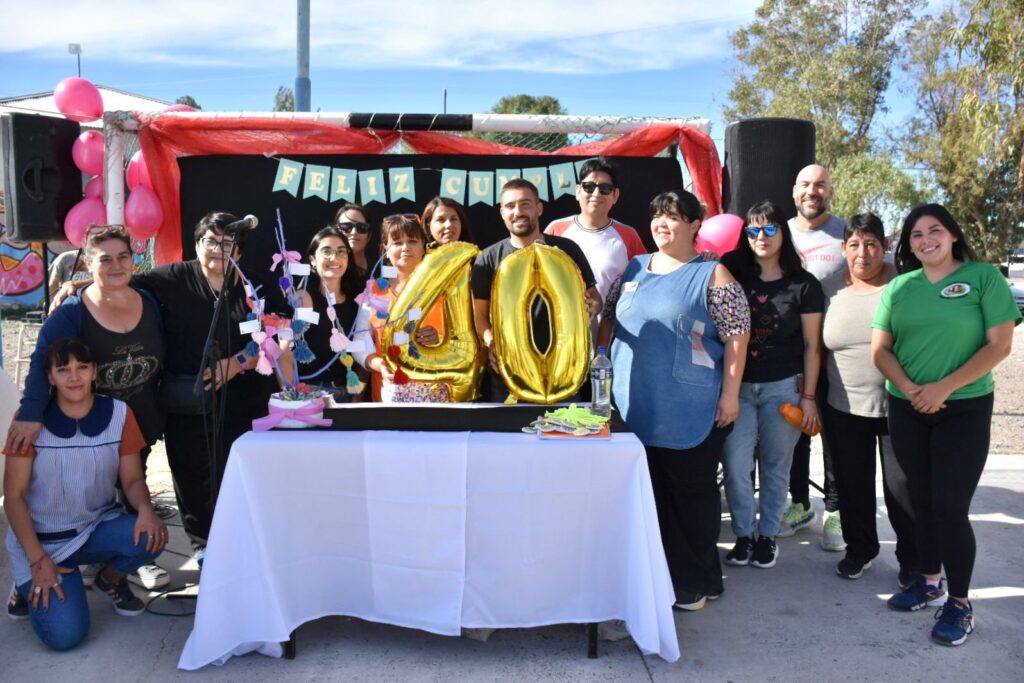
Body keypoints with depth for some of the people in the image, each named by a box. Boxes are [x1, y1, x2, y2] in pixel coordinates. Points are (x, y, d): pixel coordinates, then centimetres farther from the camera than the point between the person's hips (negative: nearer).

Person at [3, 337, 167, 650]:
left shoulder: (118, 413, -7)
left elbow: (132, 479, -2)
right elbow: (13, 496, -10)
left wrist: (146, 510, -26)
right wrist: (38, 561, -17)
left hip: (98, 528, 3)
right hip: (42, 539, -2)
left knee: (149, 536, -31)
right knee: (65, 634, -21)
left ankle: (110, 580, 5)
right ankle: (33, 587, 15)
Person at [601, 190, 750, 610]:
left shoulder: (712, 274, -4)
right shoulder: (632, 269, 12)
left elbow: (736, 337, -7)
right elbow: (608, 321, 18)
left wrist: (730, 394, -11)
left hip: (690, 414, -5)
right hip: (634, 409, 5)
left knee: (691, 492, 7)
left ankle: (695, 581, 22)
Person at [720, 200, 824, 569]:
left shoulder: (803, 284, -1)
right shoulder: (735, 275, 3)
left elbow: (811, 345, 0)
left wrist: (808, 396, -4)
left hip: (783, 387, -1)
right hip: (738, 385, 1)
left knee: (775, 466, 8)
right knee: (735, 465, -2)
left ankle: (767, 535, 23)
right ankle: (743, 535, 14)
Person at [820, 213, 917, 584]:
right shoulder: (829, 287, 1)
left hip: (898, 407, -2)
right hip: (844, 407, 3)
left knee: (902, 485, 7)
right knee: (852, 484, 14)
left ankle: (912, 557, 26)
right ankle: (859, 548, 34)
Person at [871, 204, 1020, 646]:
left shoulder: (984, 277, -4)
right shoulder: (899, 286, 6)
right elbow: (880, 348, 4)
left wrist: (944, 387, -17)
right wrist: (909, 389, -12)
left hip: (964, 409, -4)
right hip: (906, 410, 4)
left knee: (950, 507, -4)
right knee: (922, 501, 13)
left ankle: (960, 603, 12)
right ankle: (929, 582, 29)